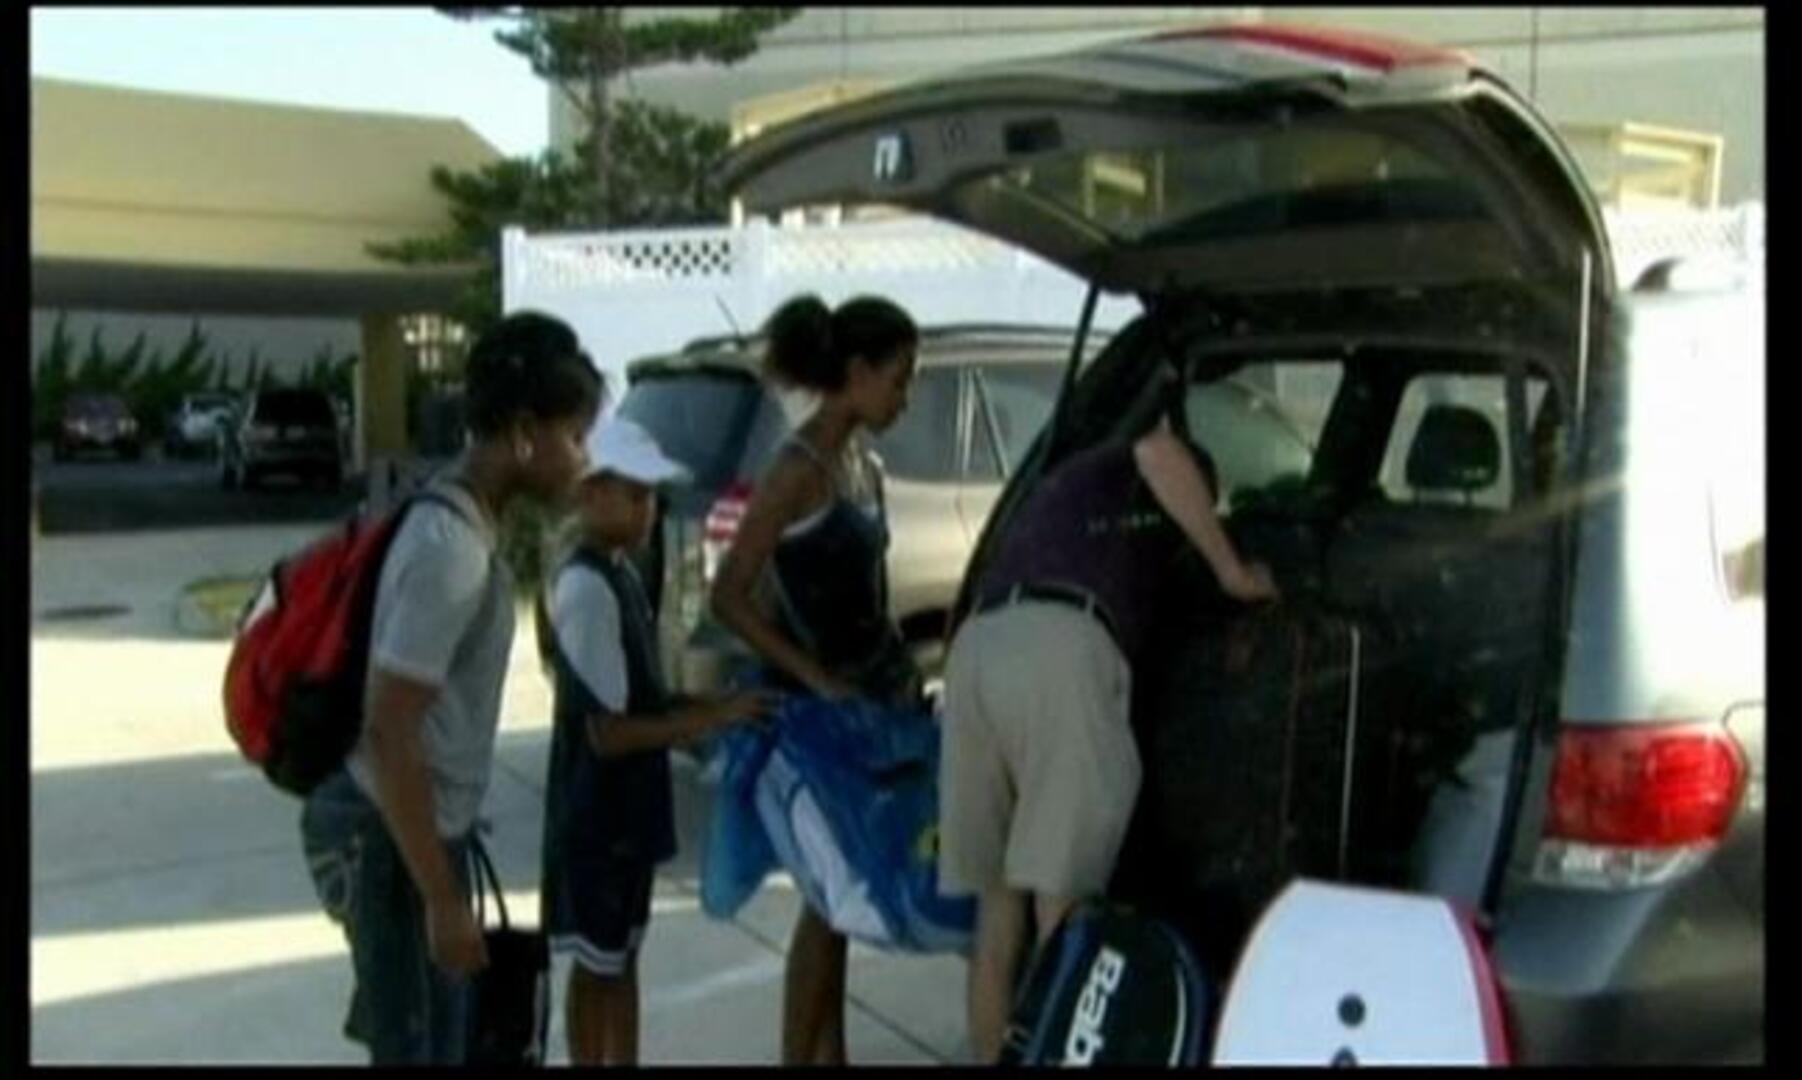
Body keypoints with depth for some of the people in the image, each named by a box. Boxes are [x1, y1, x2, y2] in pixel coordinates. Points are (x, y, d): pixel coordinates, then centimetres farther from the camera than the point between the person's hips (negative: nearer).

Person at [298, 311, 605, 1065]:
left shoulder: (463, 524, 5)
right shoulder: (452, 549, -25)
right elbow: (388, 735, -27)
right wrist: (442, 900, -23)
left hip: (424, 822, 9)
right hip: (387, 836, -9)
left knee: (441, 1036, 20)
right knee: (414, 1046, 2)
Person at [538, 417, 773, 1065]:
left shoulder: (619, 573, 7)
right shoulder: (587, 588, -22)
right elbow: (607, 731, -23)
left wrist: (688, 715, 2)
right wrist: (710, 718, -21)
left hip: (627, 807, 9)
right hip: (595, 814, -9)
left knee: (622, 958, 17)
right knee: (596, 966, 4)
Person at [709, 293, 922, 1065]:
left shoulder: (863, 466, 9)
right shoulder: (800, 470, -17)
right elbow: (729, 598, -20)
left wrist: (903, 677, 11)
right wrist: (819, 682, -22)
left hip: (874, 697, 8)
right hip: (818, 708, -8)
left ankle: (831, 1055, 24)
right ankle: (800, 1057, 8)